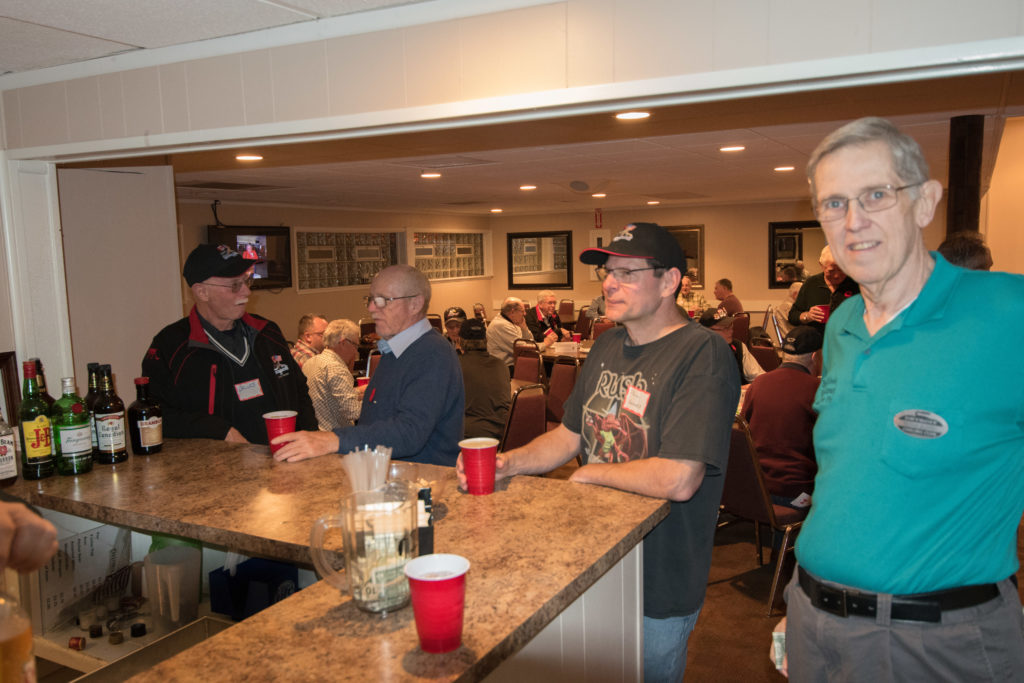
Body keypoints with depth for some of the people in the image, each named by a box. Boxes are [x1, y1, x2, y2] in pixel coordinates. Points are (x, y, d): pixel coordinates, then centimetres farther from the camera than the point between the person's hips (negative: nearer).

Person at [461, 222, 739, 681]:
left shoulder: (703, 355, -21)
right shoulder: (607, 346, 5)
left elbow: (677, 481, -30)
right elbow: (570, 434, 13)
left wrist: (589, 473, -15)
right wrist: (508, 464, -5)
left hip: (659, 588, -6)